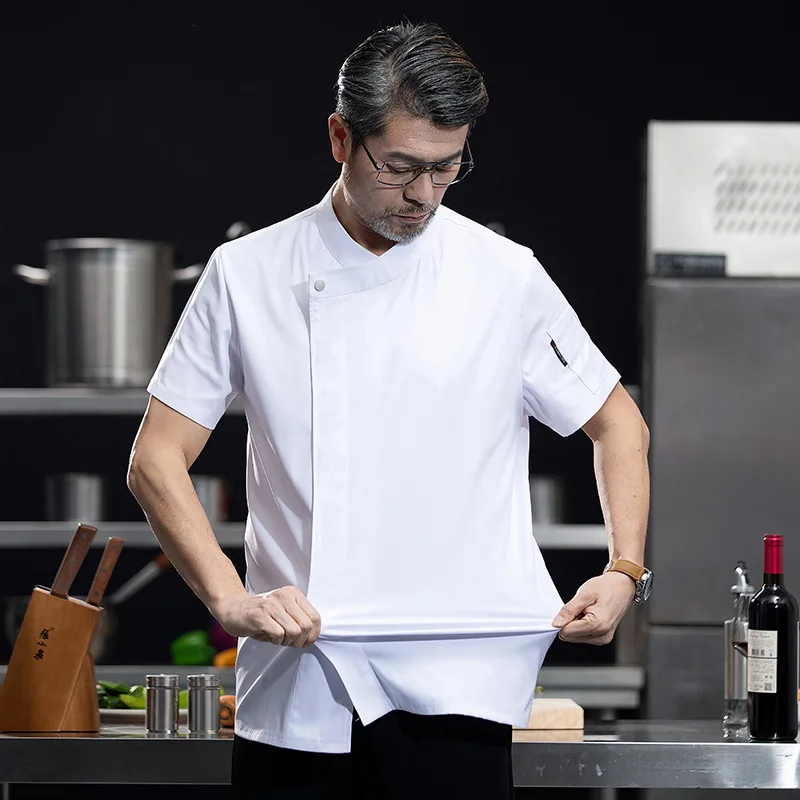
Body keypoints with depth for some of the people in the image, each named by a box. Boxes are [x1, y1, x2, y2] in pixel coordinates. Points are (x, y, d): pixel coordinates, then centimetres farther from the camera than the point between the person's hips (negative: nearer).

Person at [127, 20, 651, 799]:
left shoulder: (504, 277, 3)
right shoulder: (247, 274, 3)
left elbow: (617, 422, 14)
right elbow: (157, 461, 3)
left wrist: (624, 572, 0)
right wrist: (229, 599, -11)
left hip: (451, 690, -1)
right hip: (293, 687, 1)